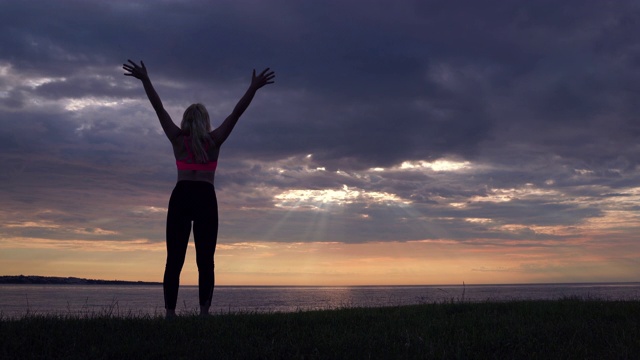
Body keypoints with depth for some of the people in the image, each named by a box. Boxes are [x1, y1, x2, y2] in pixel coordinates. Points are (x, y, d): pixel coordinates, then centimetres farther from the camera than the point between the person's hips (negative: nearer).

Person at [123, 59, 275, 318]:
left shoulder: (178, 139, 8)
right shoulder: (214, 141, 6)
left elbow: (159, 108, 10)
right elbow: (237, 112, 5)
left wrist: (144, 79, 15)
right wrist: (255, 86, 8)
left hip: (181, 198, 1)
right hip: (205, 199, -1)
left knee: (174, 260, -1)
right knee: (205, 261, -1)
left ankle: (170, 313, -8)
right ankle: (204, 312, -11)